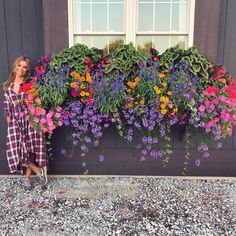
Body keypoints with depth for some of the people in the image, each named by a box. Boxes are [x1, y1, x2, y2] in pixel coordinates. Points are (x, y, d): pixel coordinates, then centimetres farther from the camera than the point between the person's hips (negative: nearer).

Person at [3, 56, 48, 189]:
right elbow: (7, 106, 10)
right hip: (15, 122, 2)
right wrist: (9, 122, 4)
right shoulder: (8, 86, 8)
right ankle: (39, 171, 9)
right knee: (17, 149, -6)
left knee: (30, 149, 2)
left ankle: (27, 177, 20)